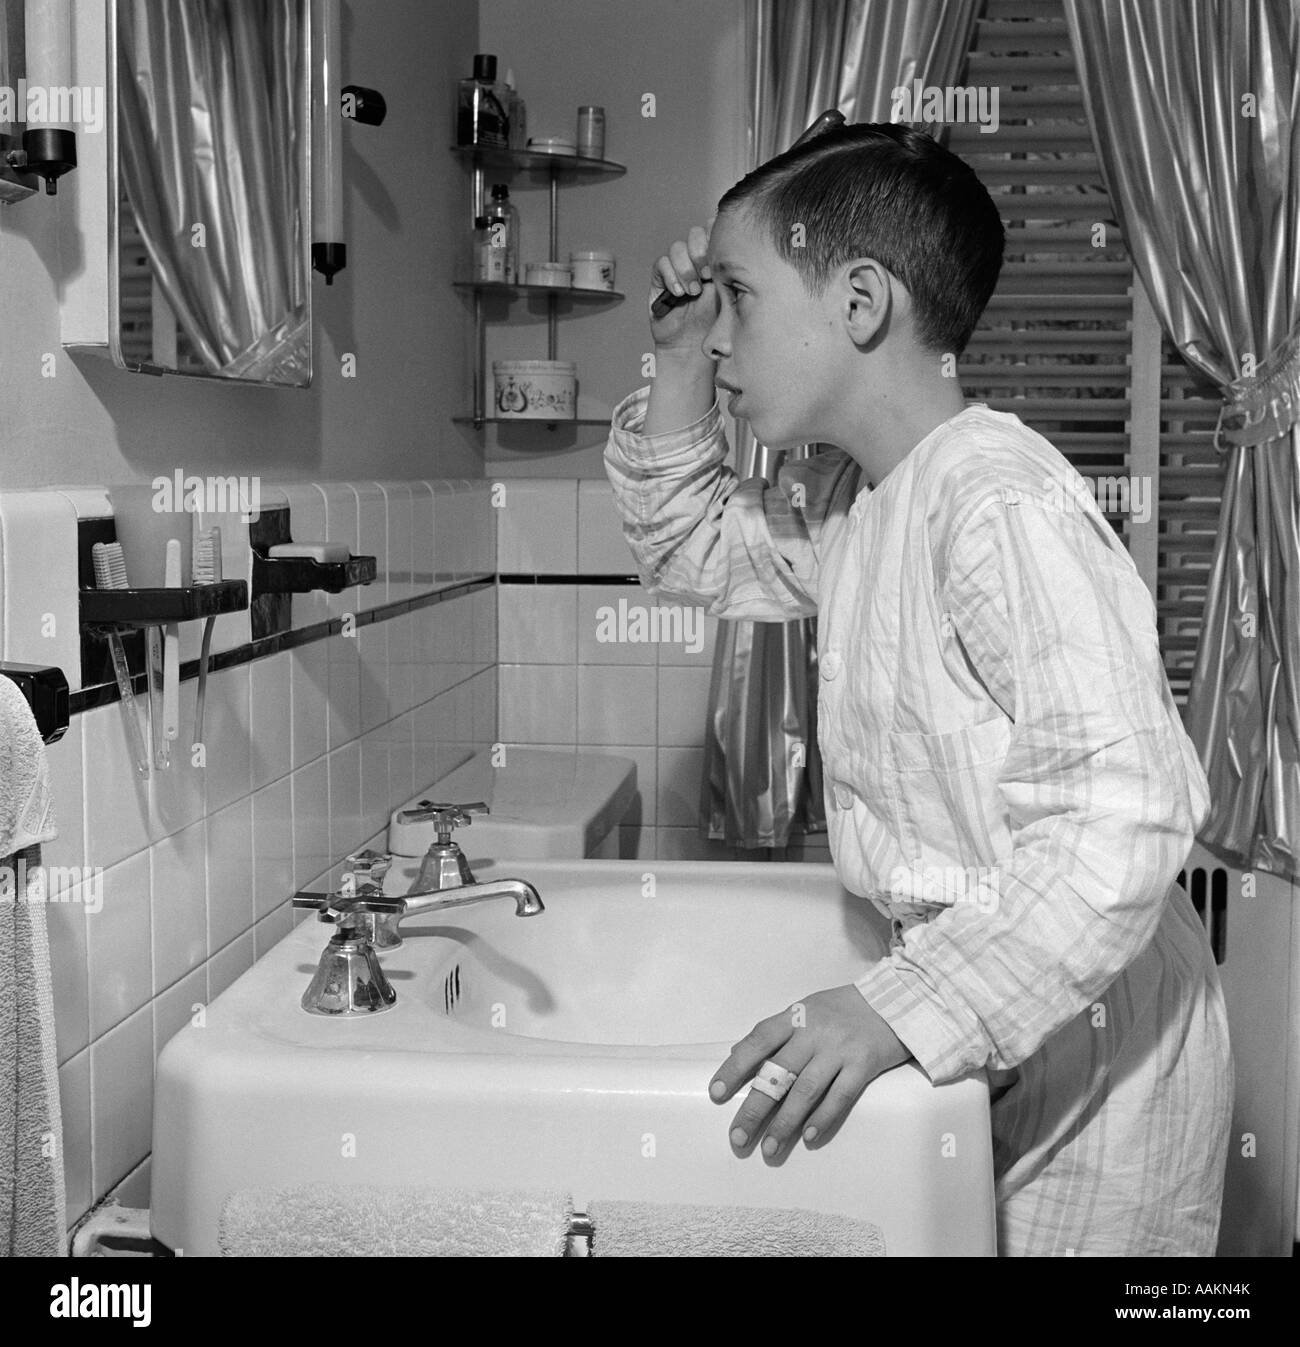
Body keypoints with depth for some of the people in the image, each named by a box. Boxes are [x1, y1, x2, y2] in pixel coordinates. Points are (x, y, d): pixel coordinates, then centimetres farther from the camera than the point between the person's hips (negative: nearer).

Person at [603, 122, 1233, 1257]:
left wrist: (904, 1007, -37)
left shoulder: (1003, 499, -25)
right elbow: (694, 551, 21)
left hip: (1089, 1054, -8)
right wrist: (680, 369, 5)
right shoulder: (847, 497, 4)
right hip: (980, 1023, 8)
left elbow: (1126, 807, -32)